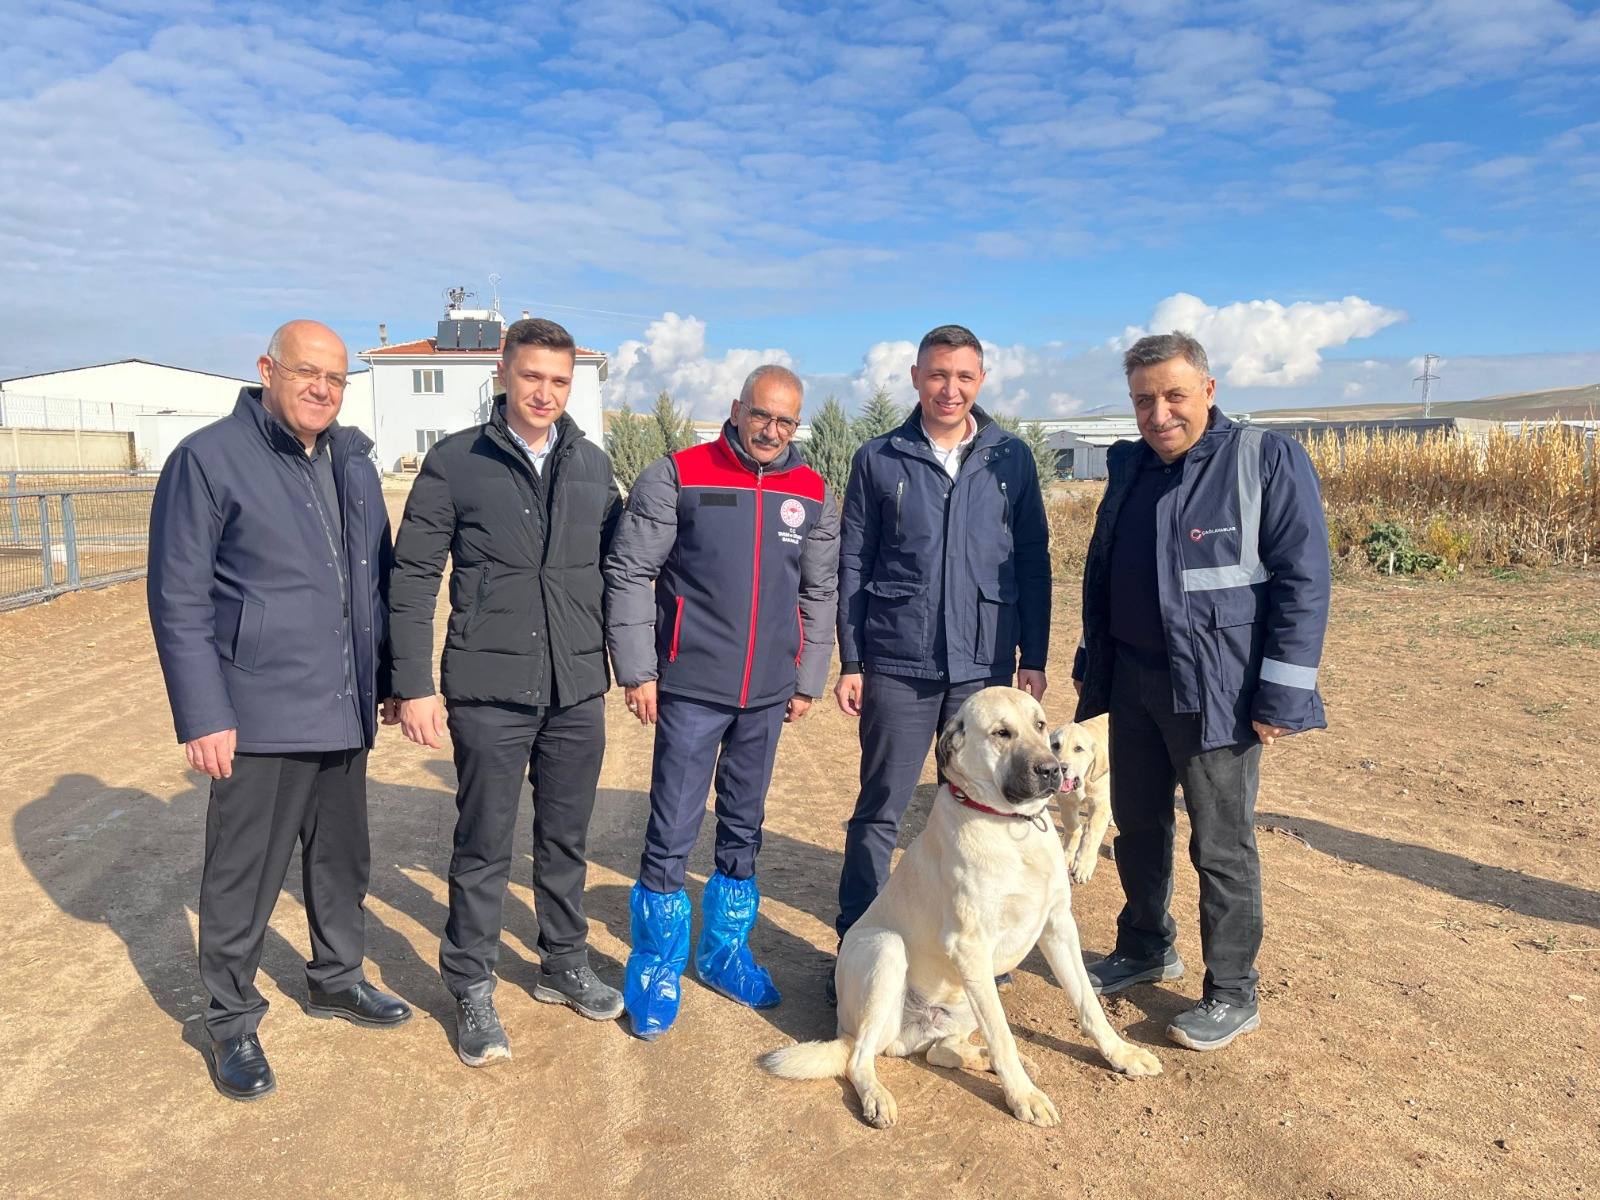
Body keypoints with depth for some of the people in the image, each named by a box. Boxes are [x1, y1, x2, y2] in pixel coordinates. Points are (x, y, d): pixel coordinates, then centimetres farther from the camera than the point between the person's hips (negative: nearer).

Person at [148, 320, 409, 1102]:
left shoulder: (352, 461, 9)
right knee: (244, 876, 6)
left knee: (343, 858, 19)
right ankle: (232, 1021, 24)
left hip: (344, 712, 6)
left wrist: (392, 677, 13)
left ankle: (336, 979, 38)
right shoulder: (209, 458, -9)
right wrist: (202, 716, -14)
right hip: (260, 714, -6)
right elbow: (179, 598, -11)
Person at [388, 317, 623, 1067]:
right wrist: (413, 685, -8)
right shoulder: (455, 462, -4)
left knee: (566, 840, 16)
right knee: (484, 847, 7)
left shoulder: (593, 465, 7)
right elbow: (412, 576, -4)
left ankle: (564, 966, 35)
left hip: (578, 689, 4)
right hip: (489, 692, -3)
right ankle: (472, 990, 25)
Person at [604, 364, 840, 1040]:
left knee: (743, 830, 15)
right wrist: (636, 671, -9)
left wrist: (808, 680, 11)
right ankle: (655, 970, 17)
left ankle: (725, 952, 33)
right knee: (671, 835, -1)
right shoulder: (677, 476, -6)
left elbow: (820, 594, 13)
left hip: (768, 694, 4)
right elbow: (629, 573, -6)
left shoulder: (813, 495, 6)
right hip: (690, 688, -4)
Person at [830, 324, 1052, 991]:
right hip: (897, 664, -1)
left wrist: (1033, 656, 3)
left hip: (986, 665, 2)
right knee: (879, 811, 5)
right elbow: (852, 565, 3)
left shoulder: (1011, 458, 5)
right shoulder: (878, 459, 2)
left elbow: (1032, 561, 7)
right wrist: (850, 661, -1)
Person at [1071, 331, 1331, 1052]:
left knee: (1221, 845, 4)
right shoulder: (1129, 467, 9)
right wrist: (1092, 665, 18)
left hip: (1218, 692, -6)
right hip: (1133, 683, 6)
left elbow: (1303, 584, -12)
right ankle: (1145, 951, 38)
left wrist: (1280, 697, -15)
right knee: (1137, 826, 17)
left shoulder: (1269, 461, -10)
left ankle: (1232, 995, 21)